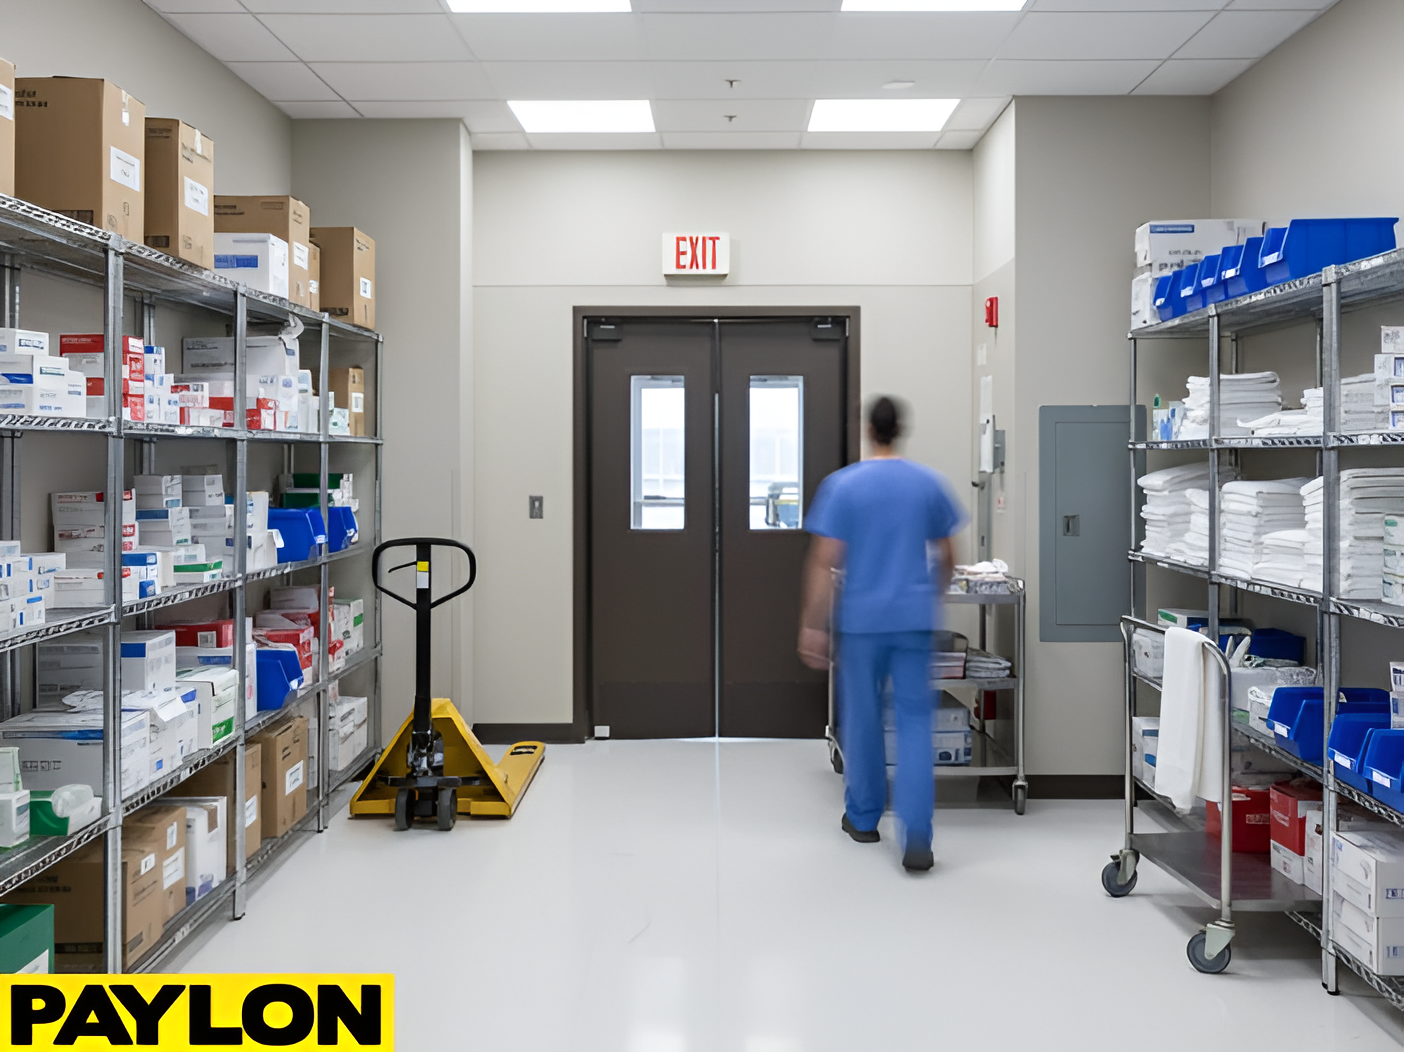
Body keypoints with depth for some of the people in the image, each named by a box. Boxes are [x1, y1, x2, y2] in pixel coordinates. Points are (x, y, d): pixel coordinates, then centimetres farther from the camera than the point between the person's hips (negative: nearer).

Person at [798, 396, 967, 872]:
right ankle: (916, 837, -8)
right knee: (915, 720, 2)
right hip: (914, 617, 1)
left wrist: (812, 624, -6)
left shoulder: (843, 485, -5)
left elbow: (825, 562, -9)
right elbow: (946, 557, 9)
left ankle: (863, 817, 27)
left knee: (862, 717, 13)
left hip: (862, 618, -1)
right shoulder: (928, 483, 2)